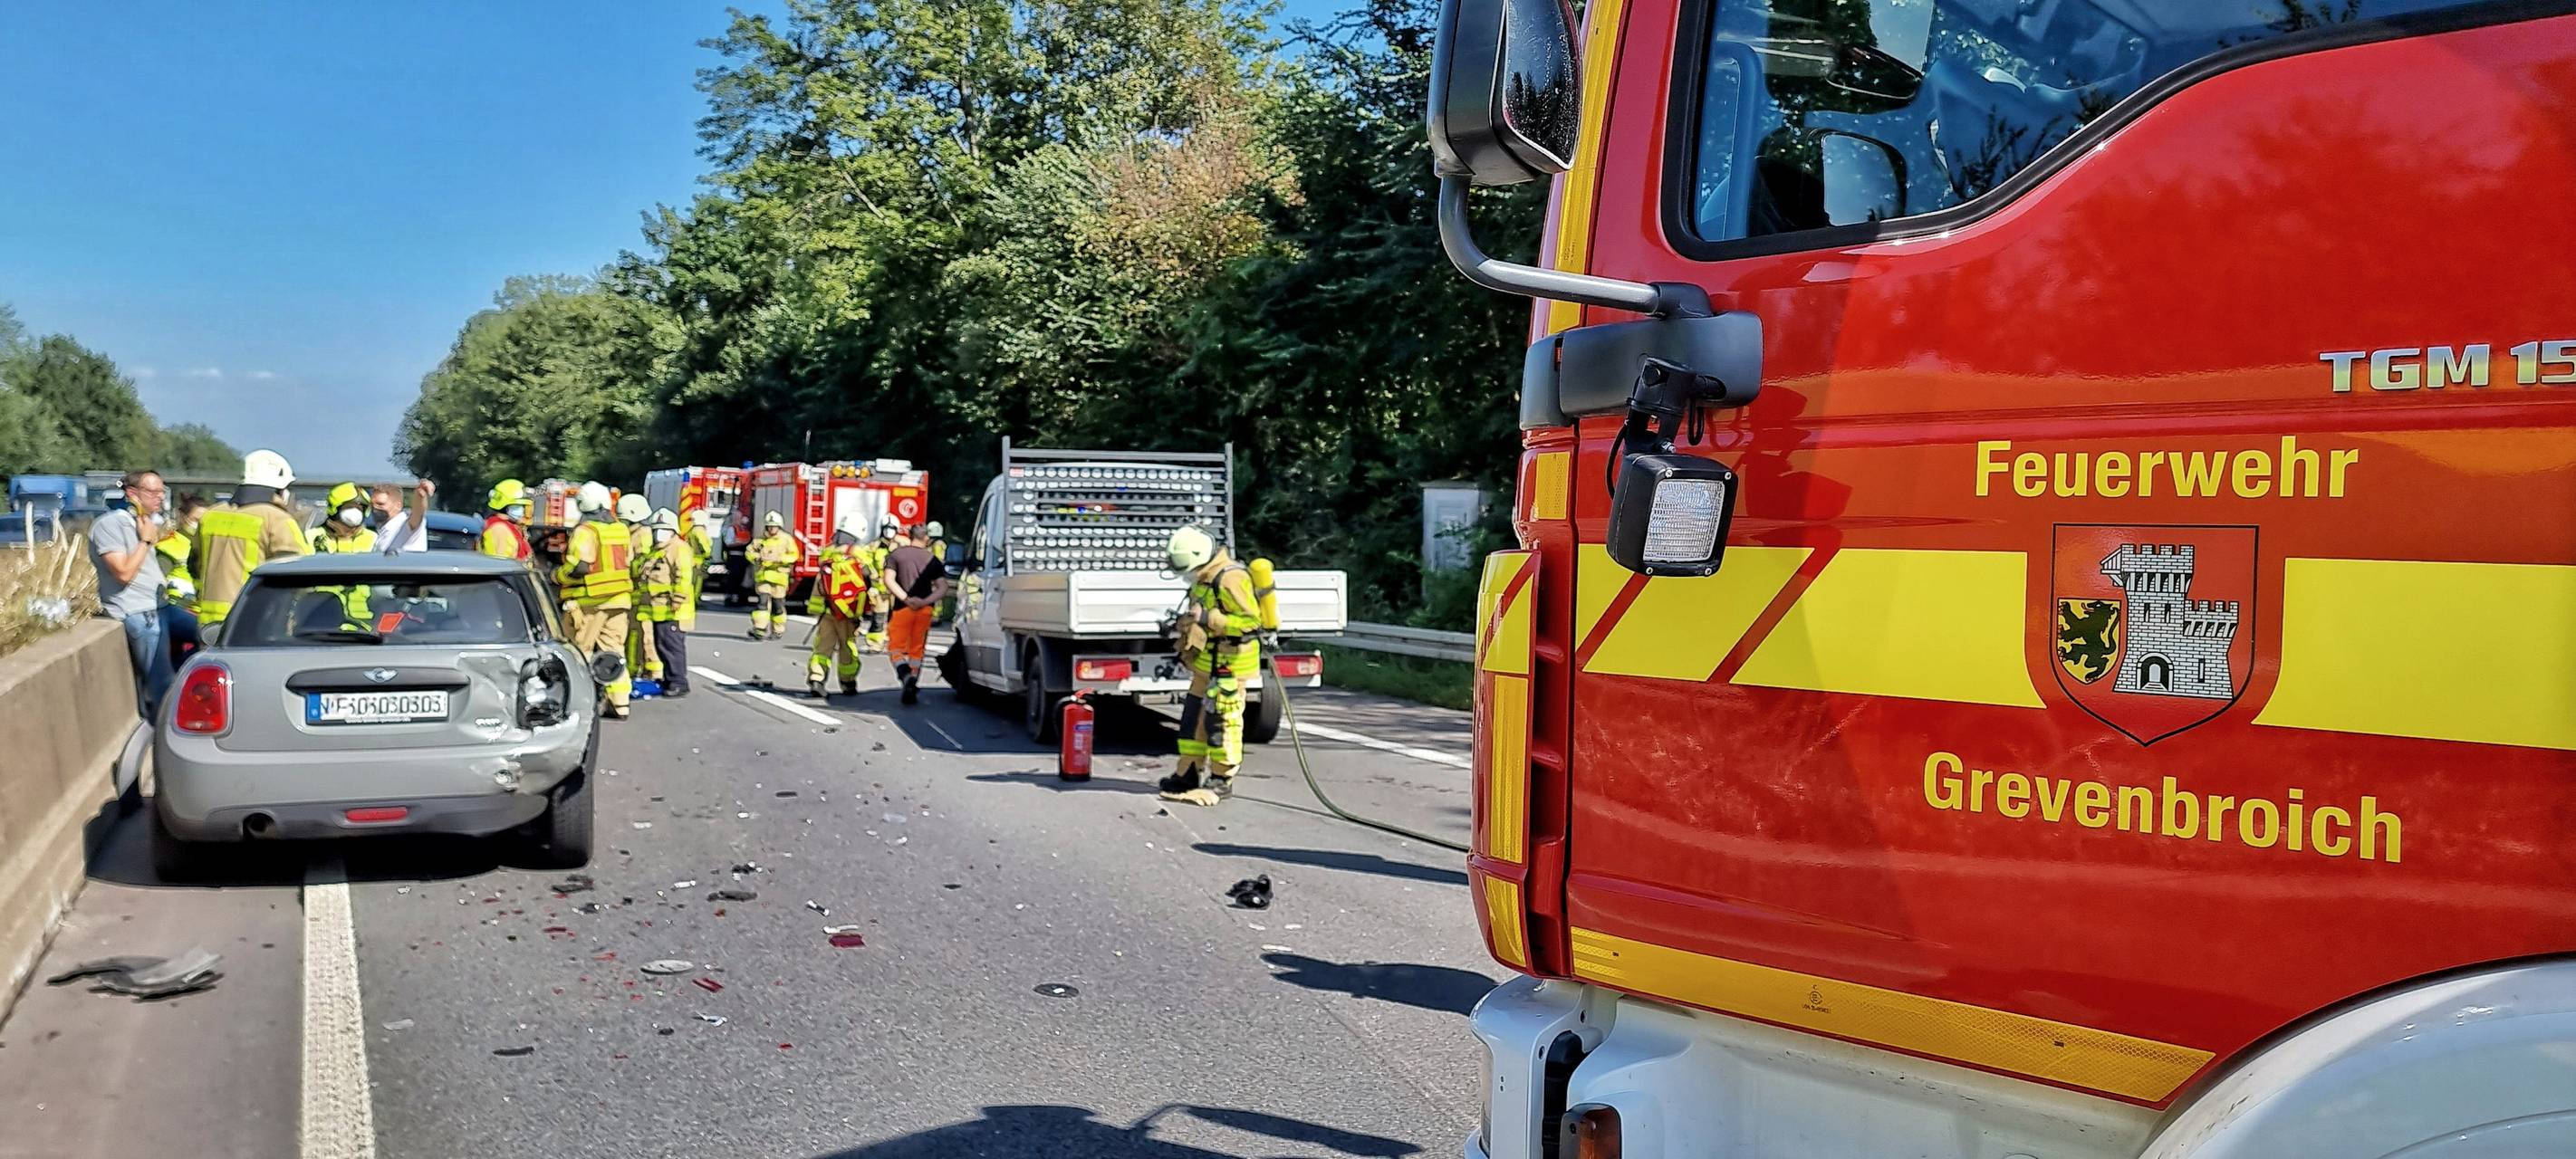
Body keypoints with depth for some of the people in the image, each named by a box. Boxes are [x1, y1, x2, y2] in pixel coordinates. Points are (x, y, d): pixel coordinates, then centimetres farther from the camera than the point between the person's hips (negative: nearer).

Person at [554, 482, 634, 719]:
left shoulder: (585, 531, -13)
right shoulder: (620, 529, 11)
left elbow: (578, 567, -20)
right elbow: (630, 564, 16)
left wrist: (556, 576, -4)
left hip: (589, 602, -7)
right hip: (618, 601, 7)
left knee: (579, 653, 3)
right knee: (613, 652, 9)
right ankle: (620, 704, 7)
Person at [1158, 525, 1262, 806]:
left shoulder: (1231, 578, -19)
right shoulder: (1204, 578, 12)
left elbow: (1250, 619, -23)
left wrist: (1207, 618, -25)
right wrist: (1186, 623, 9)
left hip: (1228, 665, -10)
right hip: (1206, 663, 10)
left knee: (1222, 721, -3)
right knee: (1195, 718, 13)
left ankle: (1222, 780, 6)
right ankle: (1189, 774, 22)